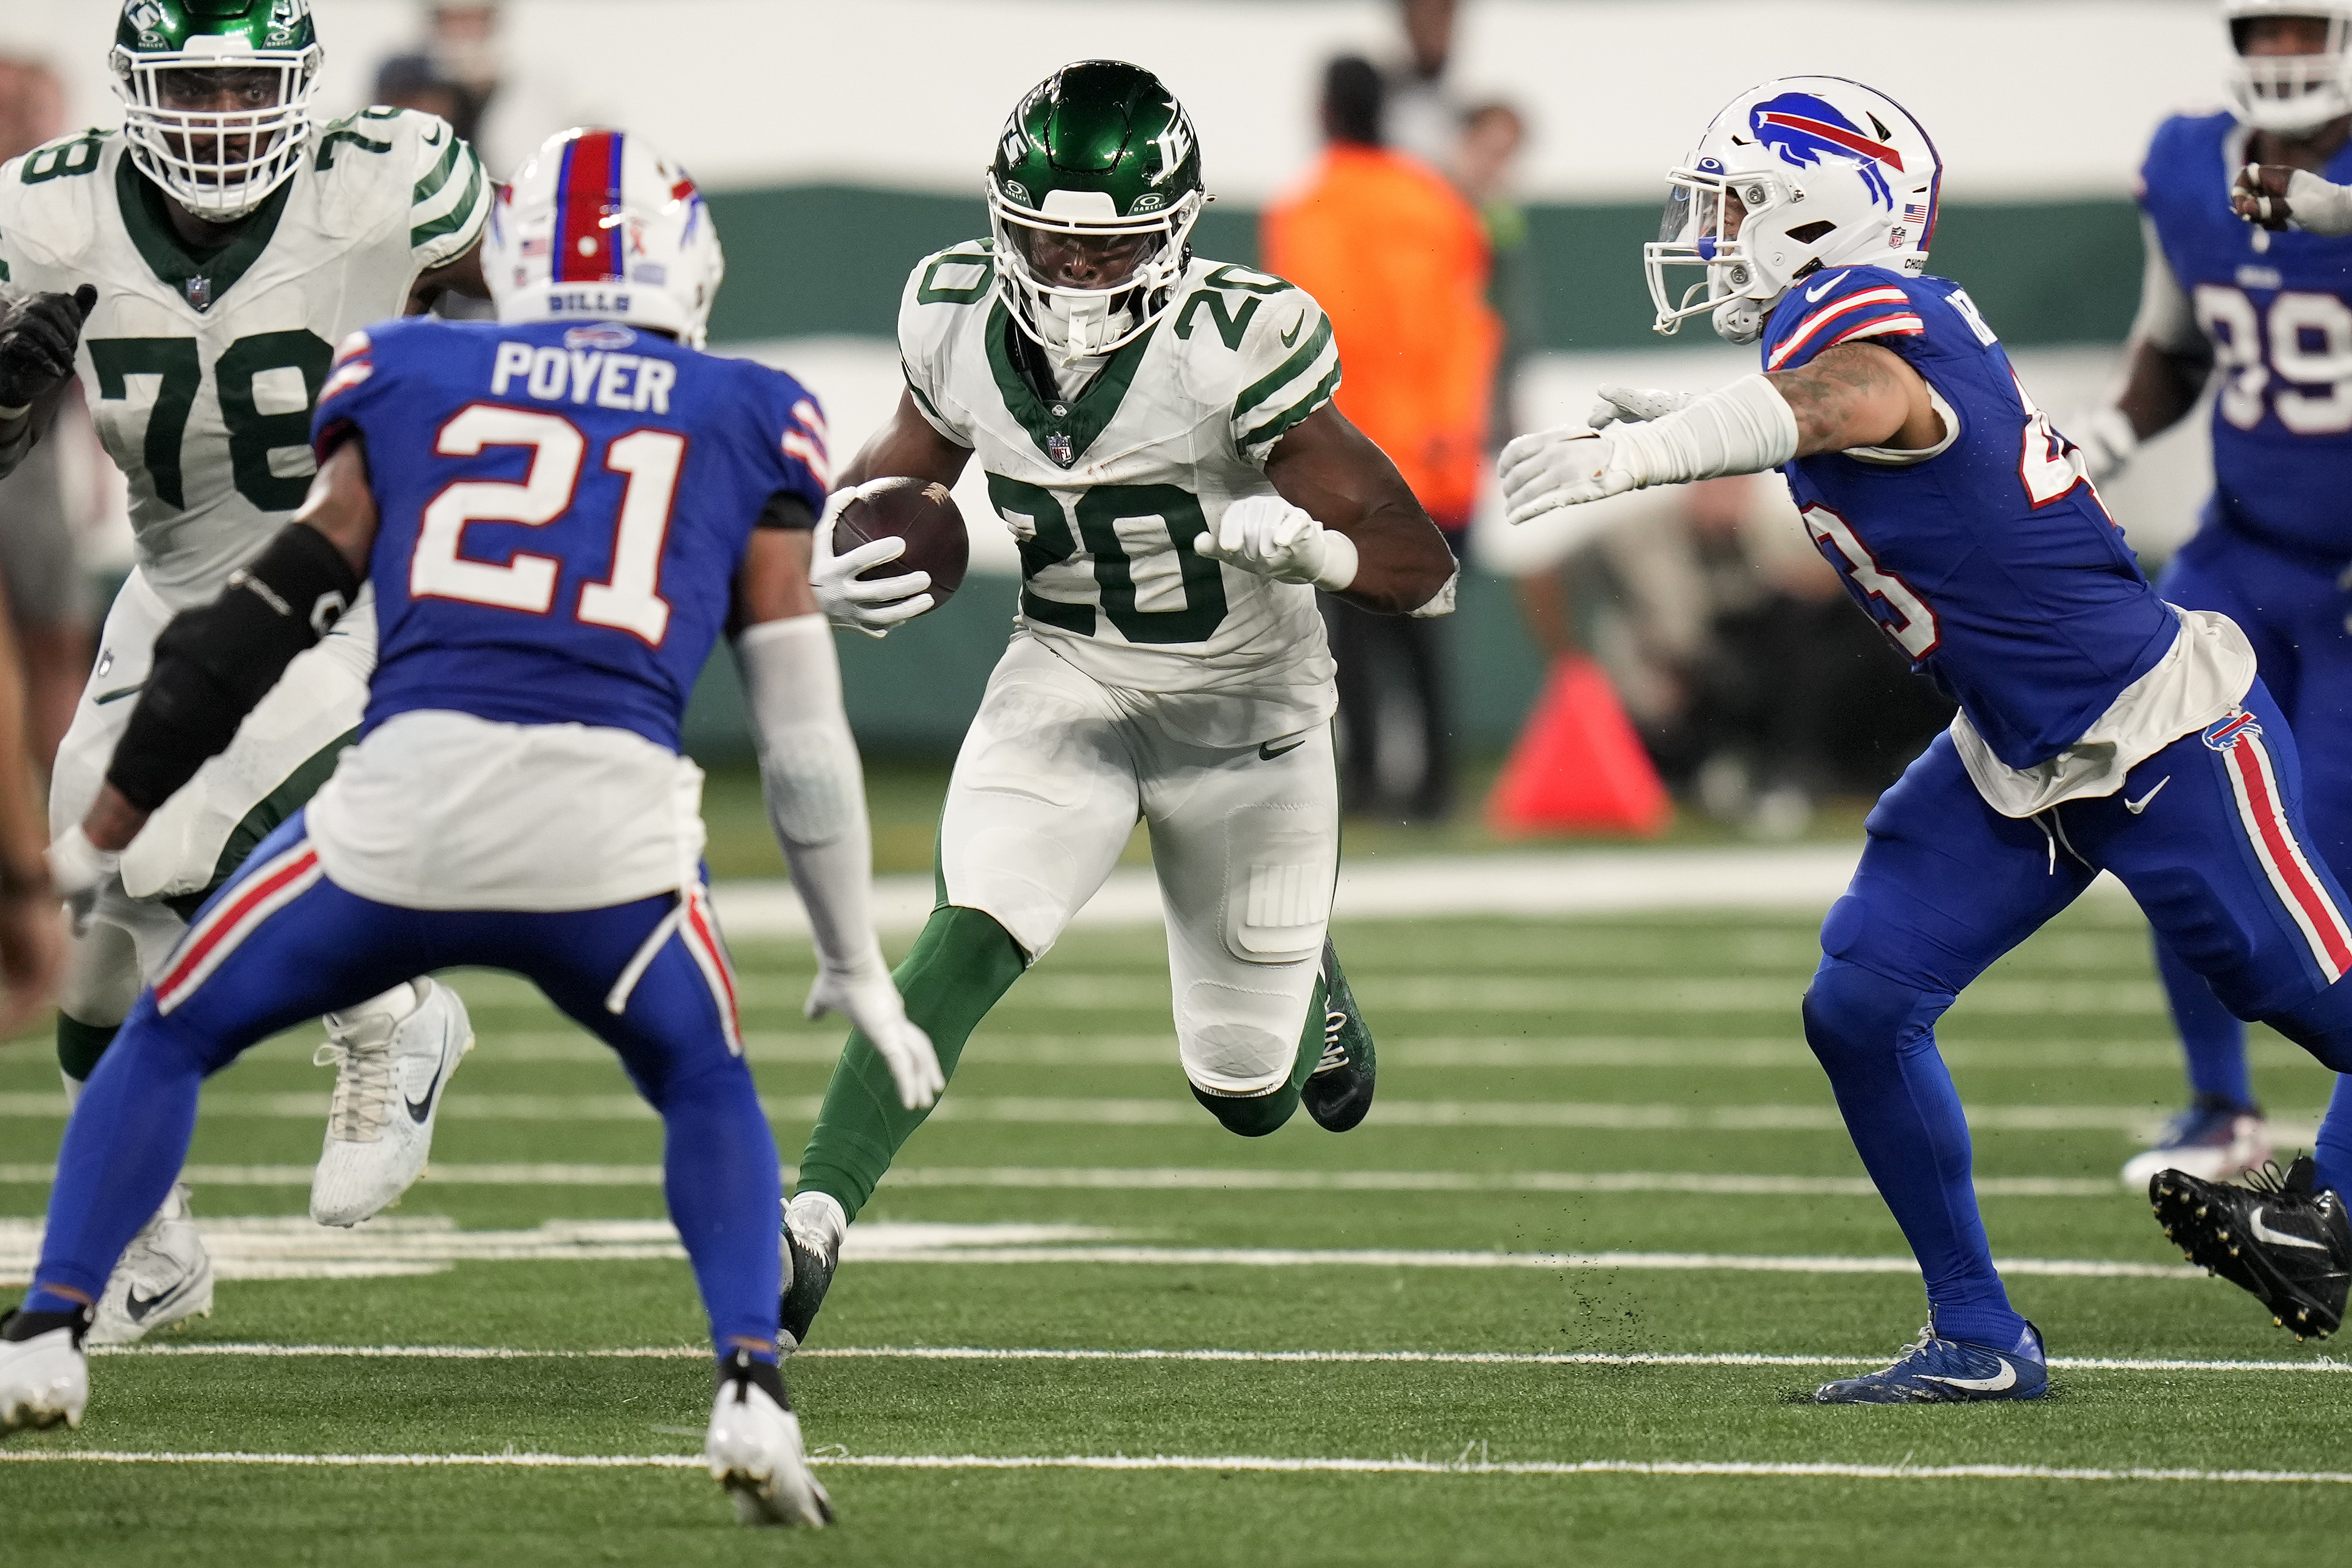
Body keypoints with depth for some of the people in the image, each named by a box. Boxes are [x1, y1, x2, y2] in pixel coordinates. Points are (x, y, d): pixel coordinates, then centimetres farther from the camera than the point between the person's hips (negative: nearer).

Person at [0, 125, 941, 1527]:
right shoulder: (745, 425, 20)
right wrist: (856, 968, 30)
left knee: (171, 1041, 26)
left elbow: (272, 614, 17)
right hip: (615, 823, 0)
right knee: (707, 1092, 28)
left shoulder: (413, 381, 20)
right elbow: (806, 736, 21)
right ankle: (752, 1387, 7)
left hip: (408, 796, 0)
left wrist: (131, 796, 28)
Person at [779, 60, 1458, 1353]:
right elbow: (897, 472, 7)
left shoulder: (1233, 352, -29)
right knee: (965, 945, -25)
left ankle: (1306, 990, 47)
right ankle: (810, 1224, -28)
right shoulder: (961, 324, -16)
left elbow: (1425, 576, -25)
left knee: (1249, 1096, 11)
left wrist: (1309, 546, -47)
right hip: (1064, 682, 2)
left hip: (1245, 711, -2)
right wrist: (835, 566, -15)